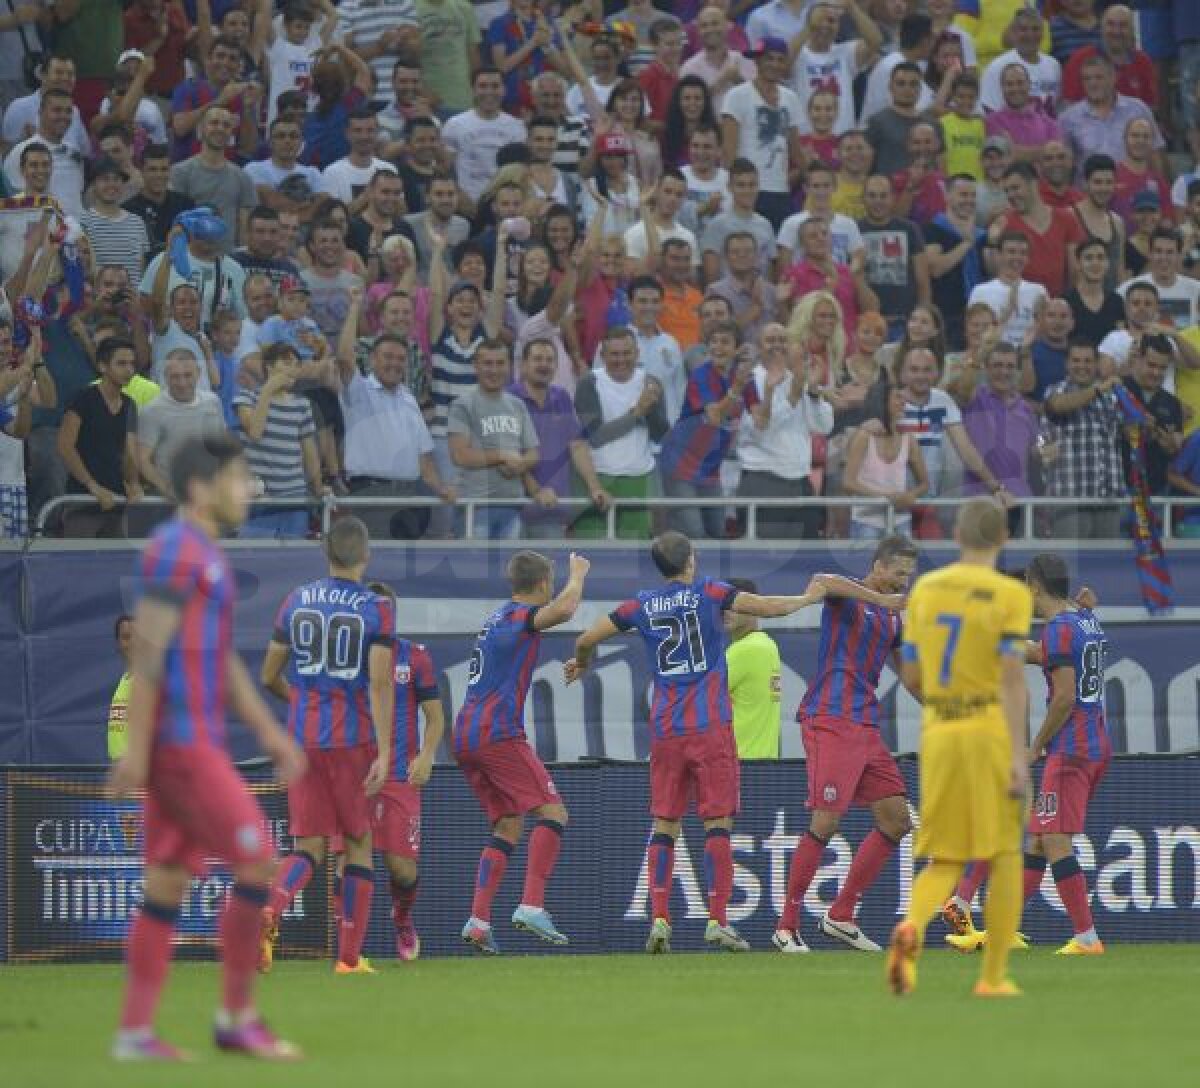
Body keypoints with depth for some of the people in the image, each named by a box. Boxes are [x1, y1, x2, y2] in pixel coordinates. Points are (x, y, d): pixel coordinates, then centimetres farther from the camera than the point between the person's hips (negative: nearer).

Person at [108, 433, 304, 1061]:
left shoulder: (203, 556, 19)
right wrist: (137, 750, -22)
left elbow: (225, 661, 24)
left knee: (168, 887, 7)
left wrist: (269, 734, 19)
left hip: (196, 743, 10)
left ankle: (135, 1033, 5)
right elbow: (147, 651, -18)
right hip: (179, 743, -10)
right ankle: (237, 1018, -2)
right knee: (257, 863, -9)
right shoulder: (176, 549, -13)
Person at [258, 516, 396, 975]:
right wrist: (384, 754, -16)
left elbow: (269, 677, 10)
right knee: (358, 845, 11)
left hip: (303, 736, 3)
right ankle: (350, 958, 10)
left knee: (309, 847, 5)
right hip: (354, 739, -3)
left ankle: (269, 908, -26)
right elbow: (380, 683, -14)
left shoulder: (296, 601, 5)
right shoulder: (377, 609, -6)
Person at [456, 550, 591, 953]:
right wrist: (577, 574, -6)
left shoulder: (496, 618, 22)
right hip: (498, 734, -9)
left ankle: (478, 921, 0)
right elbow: (564, 609, -25)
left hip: (464, 737, 9)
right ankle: (532, 906, -20)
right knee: (552, 812, -7)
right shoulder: (522, 616, -6)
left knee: (508, 826, 12)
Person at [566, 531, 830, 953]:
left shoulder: (641, 605, 8)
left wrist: (581, 663, 34)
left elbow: (586, 640, 11)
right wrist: (808, 598, 14)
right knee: (717, 823, -2)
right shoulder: (709, 592, 0)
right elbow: (768, 607, -4)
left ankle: (659, 919, -4)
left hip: (664, 729, 3)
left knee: (664, 824, 6)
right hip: (710, 727, -3)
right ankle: (717, 921, -9)